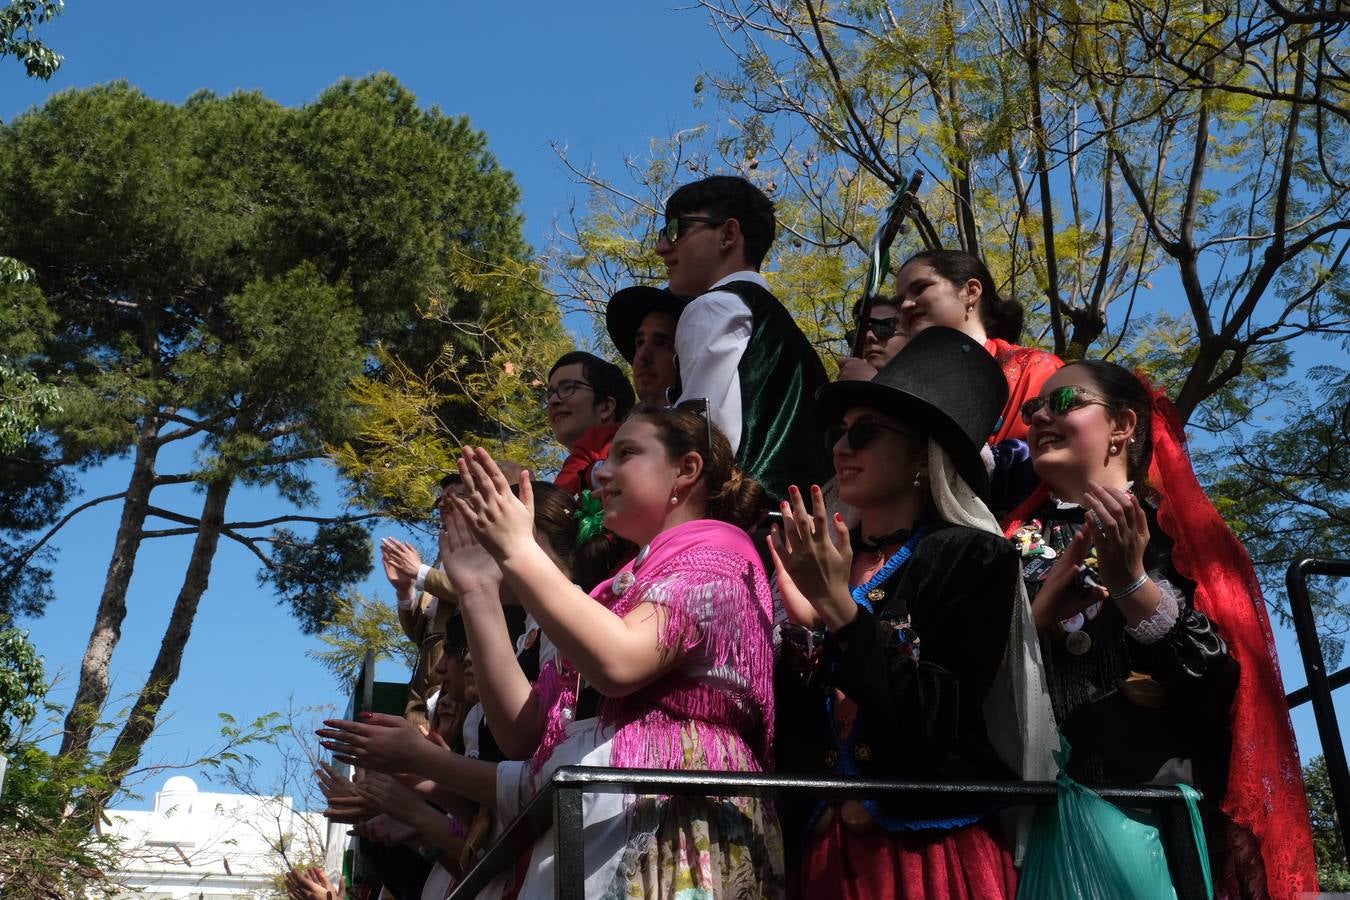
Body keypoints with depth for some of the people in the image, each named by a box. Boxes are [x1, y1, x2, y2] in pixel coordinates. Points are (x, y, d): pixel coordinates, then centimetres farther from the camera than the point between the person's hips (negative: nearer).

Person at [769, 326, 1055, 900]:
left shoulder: (971, 557, -8)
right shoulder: (827, 562, 6)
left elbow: (937, 722, -17)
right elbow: (790, 726, 4)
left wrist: (842, 609, -19)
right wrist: (803, 623, -10)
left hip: (937, 851, -5)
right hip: (829, 847, 5)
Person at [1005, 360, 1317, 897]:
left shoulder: (1174, 528, 3)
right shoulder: (1015, 537, 11)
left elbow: (1225, 691, -8)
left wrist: (1131, 582, -17)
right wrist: (1042, 607, -11)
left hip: (1160, 801, -2)